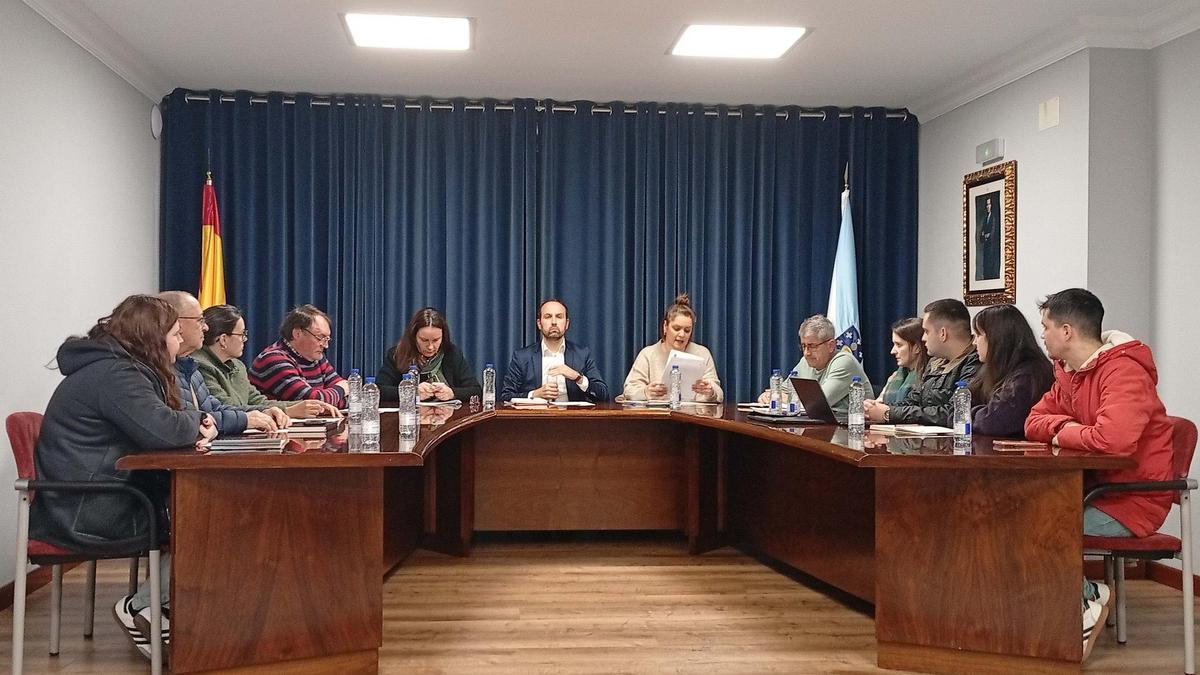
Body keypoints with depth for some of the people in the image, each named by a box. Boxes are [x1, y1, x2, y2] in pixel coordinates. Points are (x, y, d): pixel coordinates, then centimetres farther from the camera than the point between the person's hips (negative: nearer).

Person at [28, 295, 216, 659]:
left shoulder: (116, 367, 15)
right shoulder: (115, 374, -18)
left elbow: (151, 430, 18)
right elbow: (161, 430, -29)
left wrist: (192, 427, -4)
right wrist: (195, 422, -6)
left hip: (96, 499, 10)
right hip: (85, 514, -10)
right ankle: (141, 608, 0)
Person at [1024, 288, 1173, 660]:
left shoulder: (1124, 371, -20)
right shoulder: (1068, 372, 10)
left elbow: (1112, 438, -36)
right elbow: (1034, 422, 14)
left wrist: (1063, 435, -16)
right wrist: (1064, 425, -9)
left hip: (1131, 501, -9)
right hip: (1092, 488, 9)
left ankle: (1086, 600, 0)